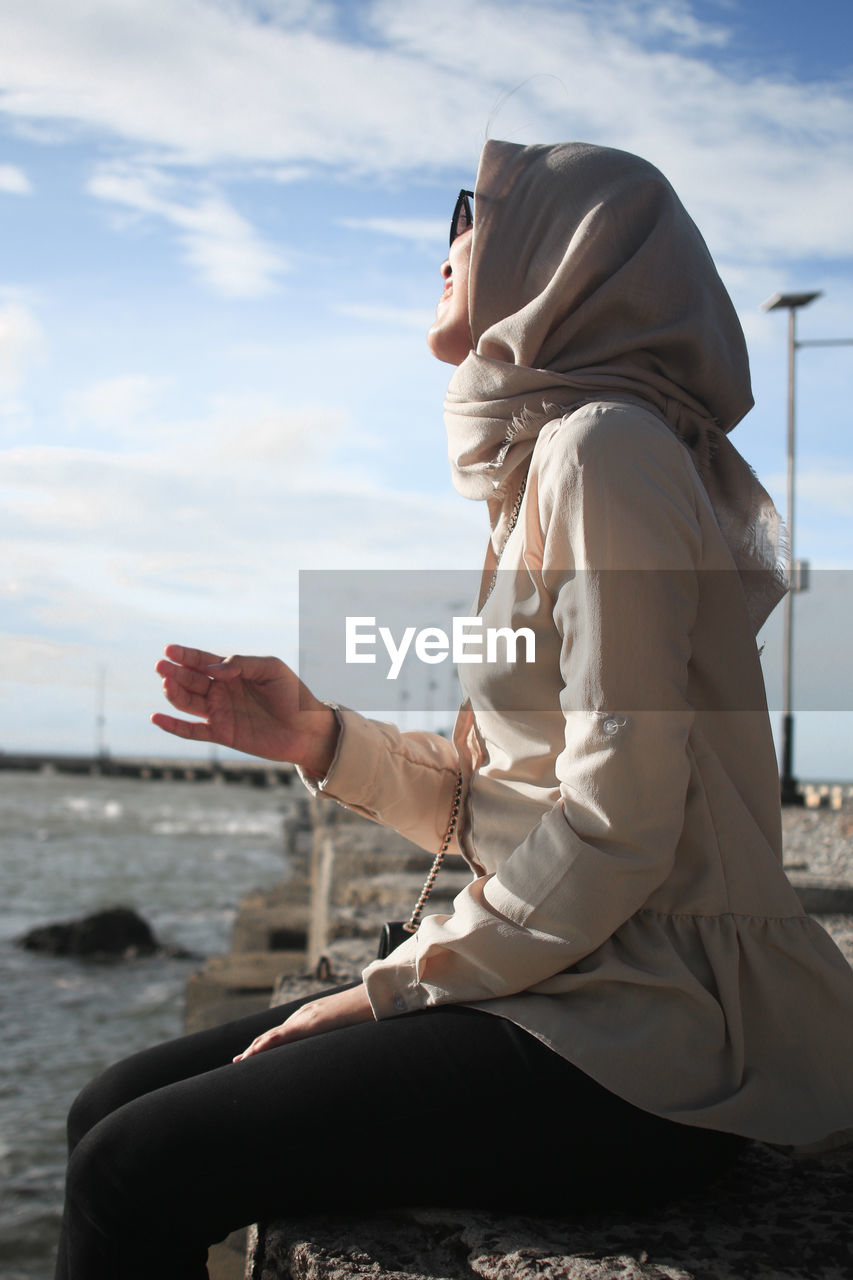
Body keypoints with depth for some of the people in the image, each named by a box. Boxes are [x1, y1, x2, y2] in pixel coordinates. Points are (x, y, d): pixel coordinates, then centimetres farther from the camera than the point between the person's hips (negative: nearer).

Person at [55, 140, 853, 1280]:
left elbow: (618, 821, -19)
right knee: (114, 1110, 5)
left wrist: (392, 988, -11)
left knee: (131, 1174, -17)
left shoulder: (607, 444, -13)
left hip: (636, 1051, -9)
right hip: (568, 1001, 9)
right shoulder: (547, 460, 18)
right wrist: (318, 737, 4)